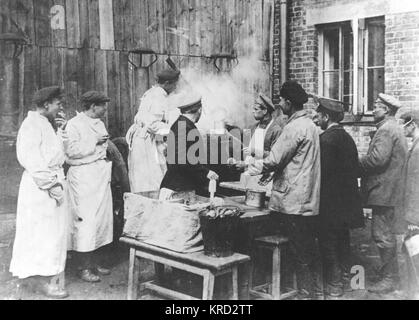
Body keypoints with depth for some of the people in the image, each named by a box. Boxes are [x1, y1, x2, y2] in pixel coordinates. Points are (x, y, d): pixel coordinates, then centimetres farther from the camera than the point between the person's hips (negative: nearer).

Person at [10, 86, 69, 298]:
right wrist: (51, 185, -21)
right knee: (42, 232, -4)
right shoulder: (32, 125, -12)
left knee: (53, 232, 13)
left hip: (53, 182, 10)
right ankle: (43, 280, 3)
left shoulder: (45, 124, 17)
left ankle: (48, 276, 22)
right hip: (40, 187, -10)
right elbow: (31, 160, -20)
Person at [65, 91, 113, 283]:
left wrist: (106, 145, 9)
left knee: (102, 219, 9)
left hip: (101, 176, 8)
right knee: (85, 220, -7)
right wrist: (95, 143, -15)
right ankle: (83, 268, 3)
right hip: (83, 178, -8)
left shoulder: (99, 123, 18)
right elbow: (71, 150, -18)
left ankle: (94, 263, 21)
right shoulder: (74, 125, -7)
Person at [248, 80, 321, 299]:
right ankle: (311, 289, 25)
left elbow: (275, 160, -16)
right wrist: (265, 167, 17)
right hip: (310, 200, 9)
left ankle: (305, 293, 6)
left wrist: (257, 167, 2)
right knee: (308, 250, 15)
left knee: (300, 254, -1)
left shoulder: (294, 127, -16)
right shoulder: (310, 125, 14)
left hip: (294, 200, -9)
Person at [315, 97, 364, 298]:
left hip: (330, 201, -9)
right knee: (342, 240, 18)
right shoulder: (347, 137, 11)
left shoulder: (326, 138, -16)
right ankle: (344, 275, 29)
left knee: (328, 242, 0)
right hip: (347, 200, 9)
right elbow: (353, 170, 14)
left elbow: (323, 170, -20)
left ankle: (333, 286, 7)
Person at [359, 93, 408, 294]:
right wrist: (364, 164, 11)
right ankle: (391, 273, 27)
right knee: (387, 234, 18)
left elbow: (378, 158, -27)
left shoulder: (386, 130, -15)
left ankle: (389, 279, 2)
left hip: (383, 191, -11)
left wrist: (358, 164, -11)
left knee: (383, 235, -5)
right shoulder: (395, 129, 19)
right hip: (391, 190, 11)